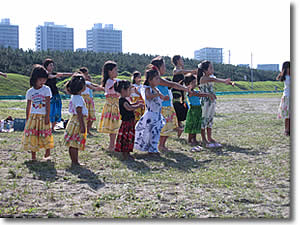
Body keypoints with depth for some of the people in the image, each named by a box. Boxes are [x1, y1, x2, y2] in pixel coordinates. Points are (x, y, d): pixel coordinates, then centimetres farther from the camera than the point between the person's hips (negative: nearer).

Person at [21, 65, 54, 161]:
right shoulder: (30, 92, 6)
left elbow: (48, 104, -5)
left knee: (45, 135, -2)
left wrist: (47, 116, -11)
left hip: (43, 116, -2)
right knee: (32, 135, 0)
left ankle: (47, 154, 14)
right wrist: (27, 119, 10)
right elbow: (28, 106, 11)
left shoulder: (46, 89, -2)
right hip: (33, 116, 2)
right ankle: (33, 155, 10)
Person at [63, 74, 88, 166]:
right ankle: (75, 162, -1)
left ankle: (74, 161, 20)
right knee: (75, 144, -5)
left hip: (74, 120, 10)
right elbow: (79, 113, -22)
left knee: (73, 144, 13)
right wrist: (82, 125, -22)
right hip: (77, 123, -10)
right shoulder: (78, 98, -18)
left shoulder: (74, 96, 12)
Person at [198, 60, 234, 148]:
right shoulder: (203, 78, -15)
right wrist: (224, 81, -47)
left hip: (212, 101, 8)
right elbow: (213, 80, -32)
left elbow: (217, 80, 7)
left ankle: (209, 138, 18)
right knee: (204, 119, -1)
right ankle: (204, 140, 5)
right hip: (205, 102, -8)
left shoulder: (211, 77, 12)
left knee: (210, 120, 11)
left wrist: (231, 83, -10)